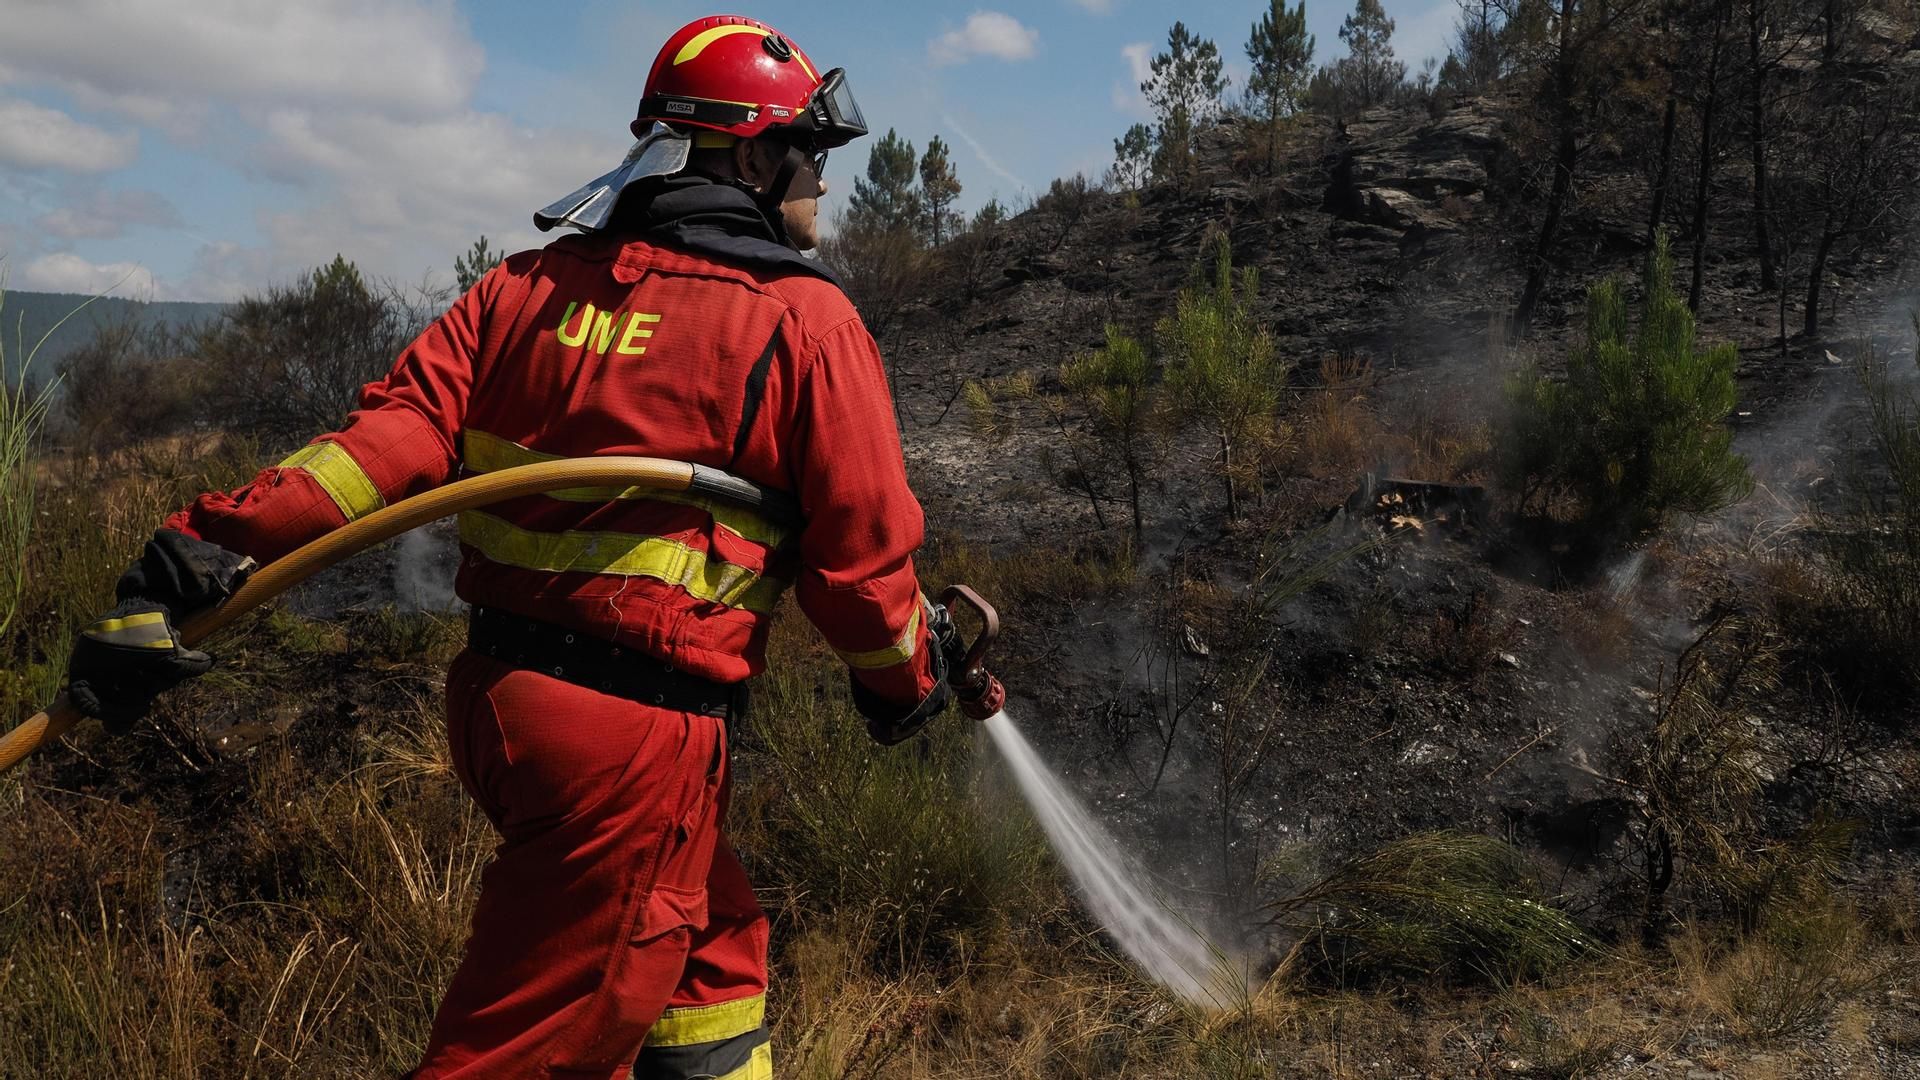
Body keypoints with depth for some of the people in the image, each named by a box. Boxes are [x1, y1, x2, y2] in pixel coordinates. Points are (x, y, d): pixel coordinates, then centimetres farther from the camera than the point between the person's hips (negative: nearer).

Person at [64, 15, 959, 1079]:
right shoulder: (805, 322, -7)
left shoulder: (529, 285, 9)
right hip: (637, 734, -7)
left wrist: (197, 559, -6)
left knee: (709, 942, 26)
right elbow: (862, 557, -5)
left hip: (493, 698, 7)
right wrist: (908, 683, 13)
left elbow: (392, 437, -3)